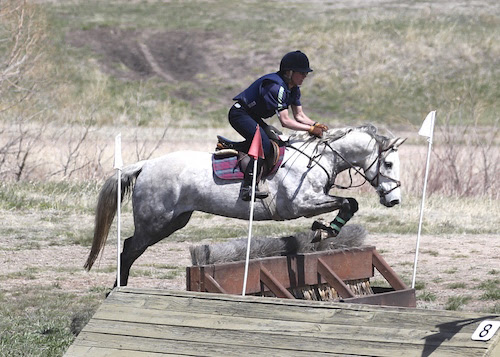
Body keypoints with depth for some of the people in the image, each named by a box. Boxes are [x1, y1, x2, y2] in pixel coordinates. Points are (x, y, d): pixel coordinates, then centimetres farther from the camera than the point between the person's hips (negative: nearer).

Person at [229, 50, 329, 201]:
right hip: (240, 114, -10)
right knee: (264, 144, -26)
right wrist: (311, 129, -26)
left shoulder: (294, 89, 4)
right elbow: (285, 121, -28)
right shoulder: (277, 86, -27)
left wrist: (316, 125, -11)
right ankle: (247, 187, -30)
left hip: (253, 116, 10)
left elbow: (299, 116, 7)